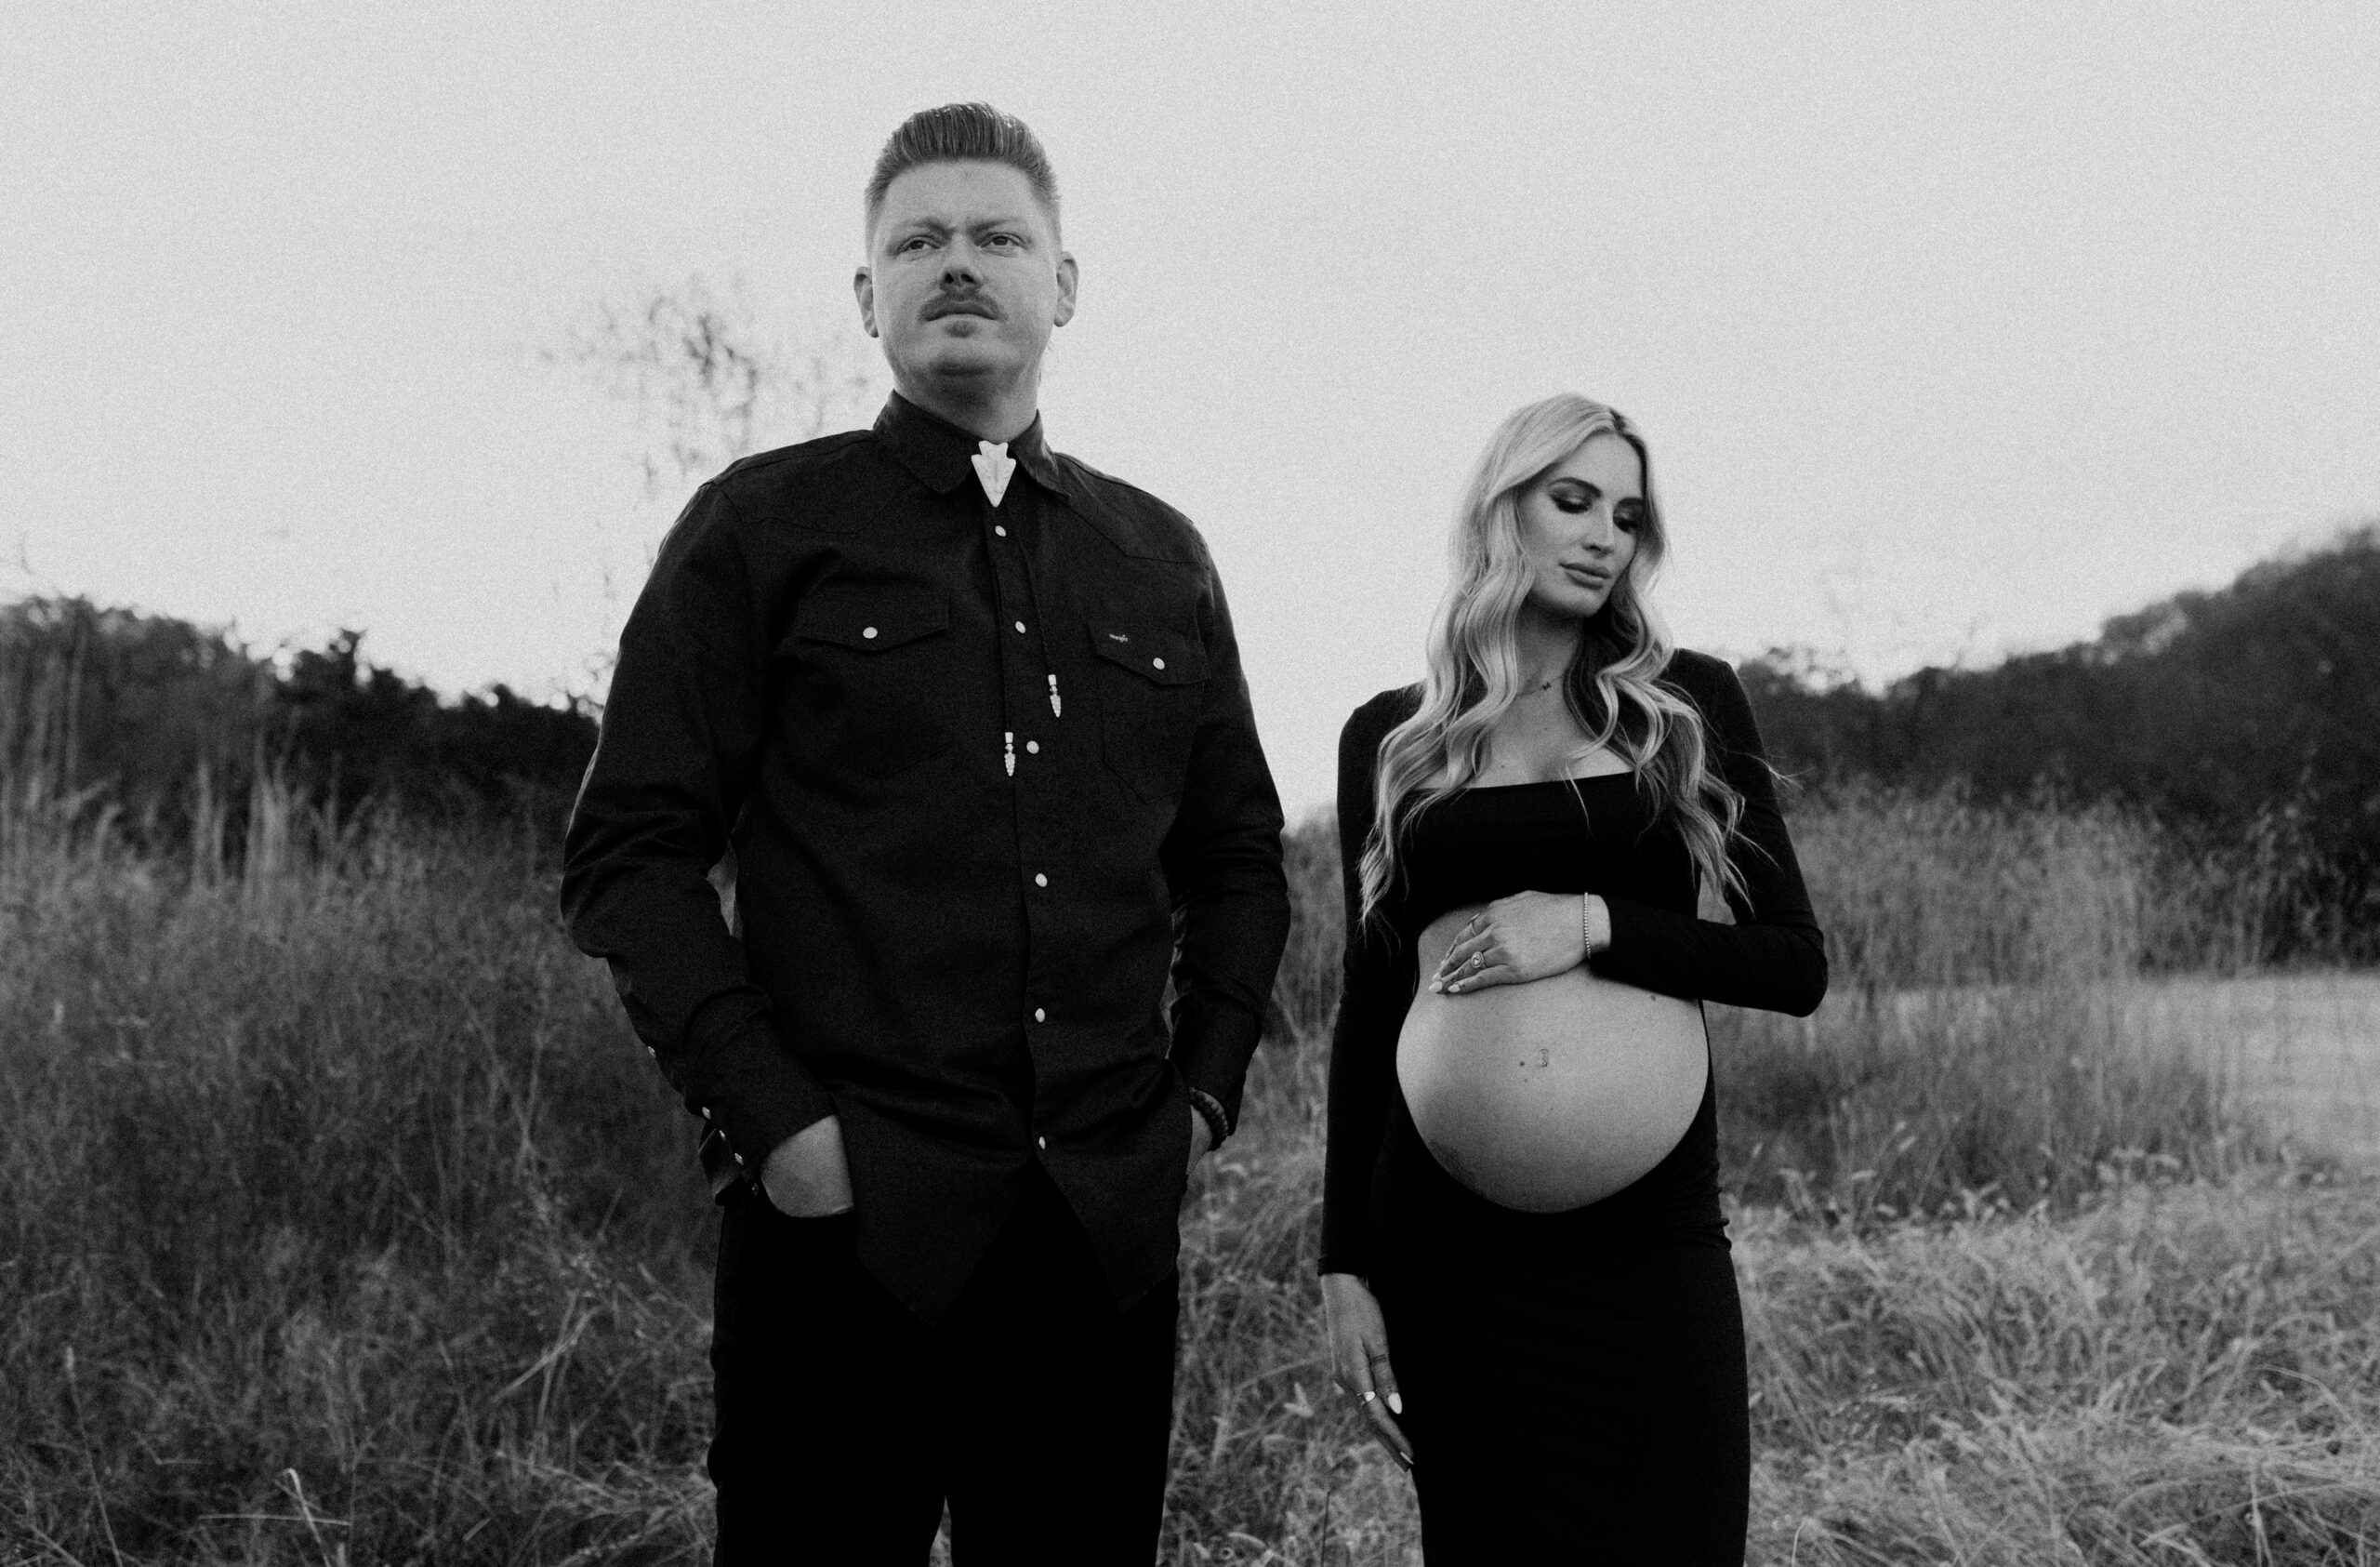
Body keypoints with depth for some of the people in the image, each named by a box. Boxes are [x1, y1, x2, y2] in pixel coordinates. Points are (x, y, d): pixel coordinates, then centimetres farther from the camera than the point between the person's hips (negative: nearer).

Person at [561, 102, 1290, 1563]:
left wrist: (1205, 1091, 9)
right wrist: (770, 1115, -11)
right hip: (849, 1218, -3)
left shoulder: (1159, 557, 13)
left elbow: (1238, 854, 21)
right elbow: (631, 852, -3)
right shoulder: (763, 527, 2)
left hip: (1109, 1227, 4)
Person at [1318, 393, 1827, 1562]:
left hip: (1650, 1225, 0)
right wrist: (1344, 1264, 4)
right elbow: (1365, 1003, 10)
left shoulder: (1687, 702, 6)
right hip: (1445, 1234, 0)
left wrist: (1593, 924, -12)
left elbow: (1797, 966, 3)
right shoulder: (1390, 735, 8)